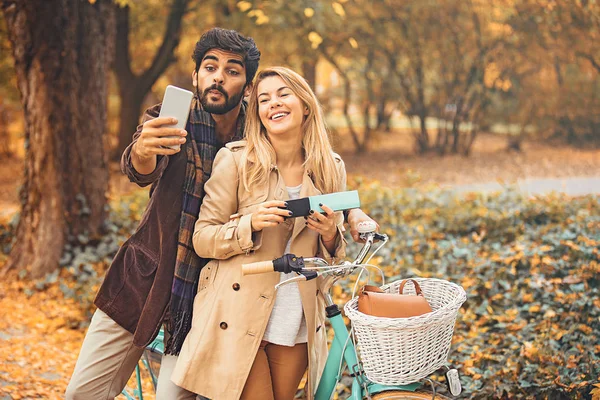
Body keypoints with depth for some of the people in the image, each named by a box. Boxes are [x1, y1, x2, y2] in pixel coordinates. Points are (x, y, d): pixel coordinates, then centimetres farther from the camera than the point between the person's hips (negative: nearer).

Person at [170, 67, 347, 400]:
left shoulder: (331, 168, 4)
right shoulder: (235, 160, -6)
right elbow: (202, 239, -6)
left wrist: (330, 235, -10)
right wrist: (251, 224, -22)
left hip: (297, 324, 4)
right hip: (238, 321, -3)